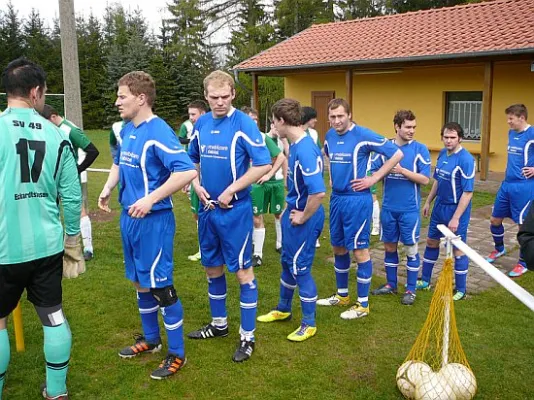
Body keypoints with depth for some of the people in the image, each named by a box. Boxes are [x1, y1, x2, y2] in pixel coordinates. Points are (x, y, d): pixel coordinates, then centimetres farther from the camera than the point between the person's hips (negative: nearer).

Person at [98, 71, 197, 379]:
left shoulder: (159, 132, -19)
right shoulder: (127, 130, 7)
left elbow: (188, 172, -28)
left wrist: (150, 199, -28)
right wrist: (108, 188, 7)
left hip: (154, 220, -9)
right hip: (130, 217, 9)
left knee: (160, 286, 0)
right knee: (140, 282, 20)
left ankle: (177, 354, 17)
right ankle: (151, 339, 39)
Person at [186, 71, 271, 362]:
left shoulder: (244, 124, -12)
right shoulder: (201, 124, 5)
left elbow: (263, 165, -16)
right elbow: (191, 160, 18)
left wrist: (231, 190, -17)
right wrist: (197, 185, 0)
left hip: (235, 209, -6)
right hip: (207, 207, 6)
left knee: (242, 270, 1)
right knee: (212, 267, 16)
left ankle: (247, 336, 15)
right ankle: (219, 324, 35)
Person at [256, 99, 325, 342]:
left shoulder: (305, 150, -26)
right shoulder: (294, 145, 5)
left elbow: (318, 192, -34)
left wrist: (303, 217, -20)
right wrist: (291, 210, 14)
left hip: (304, 218, -10)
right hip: (293, 212, 10)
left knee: (300, 268, 3)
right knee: (288, 263, 22)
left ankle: (309, 324, 21)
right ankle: (283, 309, 43)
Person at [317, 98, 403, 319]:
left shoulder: (363, 135, -14)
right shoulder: (330, 135, 6)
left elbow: (396, 154, -13)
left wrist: (373, 178, -13)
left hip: (356, 199, -7)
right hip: (336, 197, 7)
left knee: (359, 250, -1)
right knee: (338, 248, 15)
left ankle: (362, 304, 12)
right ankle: (342, 295, 32)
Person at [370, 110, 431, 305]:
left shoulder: (420, 149, -6)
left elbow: (425, 179, -12)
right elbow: (373, 172, 5)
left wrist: (402, 170, -20)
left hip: (409, 209, -3)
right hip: (388, 208, 3)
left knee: (411, 248, 5)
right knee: (389, 247, 13)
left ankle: (411, 290, 19)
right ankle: (391, 284, 30)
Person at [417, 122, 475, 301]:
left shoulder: (466, 159, -20)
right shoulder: (442, 153, 3)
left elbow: (468, 192, -21)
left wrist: (456, 218, -22)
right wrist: (428, 202, 17)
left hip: (456, 210, -8)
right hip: (439, 206, 8)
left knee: (458, 249, 3)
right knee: (431, 242, 17)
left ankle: (461, 290, 20)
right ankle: (425, 281, 34)